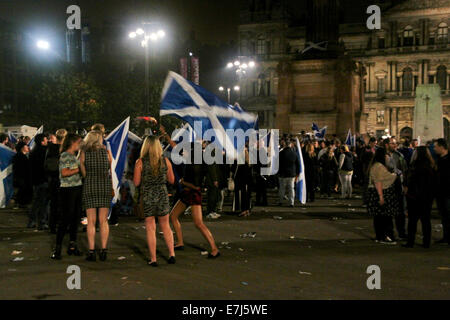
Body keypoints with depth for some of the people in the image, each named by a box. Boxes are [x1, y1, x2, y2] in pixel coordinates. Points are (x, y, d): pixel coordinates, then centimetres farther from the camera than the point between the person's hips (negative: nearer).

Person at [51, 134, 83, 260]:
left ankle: (72, 246, 20)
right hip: (68, 189, -8)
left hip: (77, 188, 8)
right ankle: (57, 248, -1)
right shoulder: (65, 155, -9)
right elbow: (64, 172, -19)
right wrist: (79, 169, -16)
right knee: (66, 219, -8)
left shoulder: (75, 155, 17)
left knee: (76, 217, 10)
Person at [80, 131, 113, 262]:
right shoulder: (107, 152, 2)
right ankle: (104, 250, 6)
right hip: (105, 187, 1)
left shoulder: (84, 154, 0)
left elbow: (84, 174, 1)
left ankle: (91, 251, 2)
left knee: (91, 221, 4)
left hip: (89, 187, -1)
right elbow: (110, 172, 5)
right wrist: (112, 188, 12)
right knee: (103, 221, 6)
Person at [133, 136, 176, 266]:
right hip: (163, 195, 2)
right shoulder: (165, 160, 0)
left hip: (148, 196, -2)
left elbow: (136, 183, -5)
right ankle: (172, 254, 10)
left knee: (150, 228, 8)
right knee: (166, 226, 16)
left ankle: (153, 259, 9)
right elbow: (172, 180, 6)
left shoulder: (140, 162, -7)